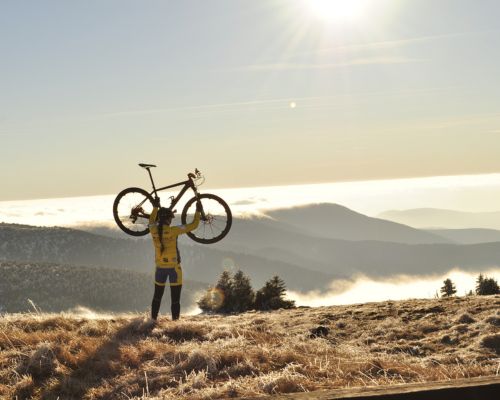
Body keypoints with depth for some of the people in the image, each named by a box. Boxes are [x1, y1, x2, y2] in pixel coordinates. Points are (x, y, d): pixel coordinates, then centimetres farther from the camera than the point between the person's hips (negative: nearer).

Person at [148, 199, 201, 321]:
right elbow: (193, 226, -12)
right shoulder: (172, 231, -17)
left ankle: (153, 319, 23)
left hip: (160, 267, 5)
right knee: (175, 299, 0)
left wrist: (155, 207, 34)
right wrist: (198, 211, 1)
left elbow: (151, 220, 22)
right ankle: (175, 320, -2)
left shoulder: (154, 230, -4)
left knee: (157, 296, 20)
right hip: (174, 267, -5)